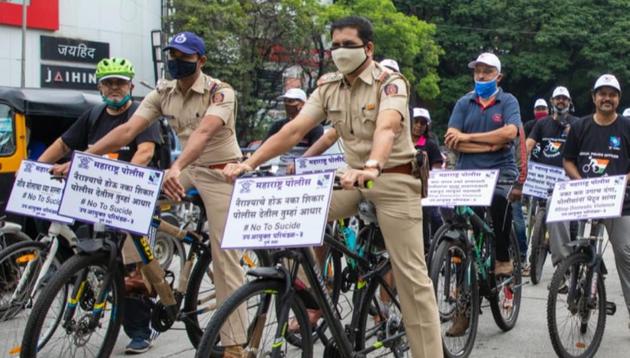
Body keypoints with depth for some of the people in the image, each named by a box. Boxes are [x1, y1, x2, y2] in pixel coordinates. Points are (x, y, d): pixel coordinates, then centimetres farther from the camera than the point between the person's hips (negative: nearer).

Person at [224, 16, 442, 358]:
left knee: (411, 274, -6)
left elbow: (386, 129, -34)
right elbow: (294, 129, -5)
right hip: (354, 176, 6)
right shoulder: (328, 87, 2)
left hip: (394, 179, -5)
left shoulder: (391, 83, -15)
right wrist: (249, 163, -18)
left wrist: (371, 167, -54)